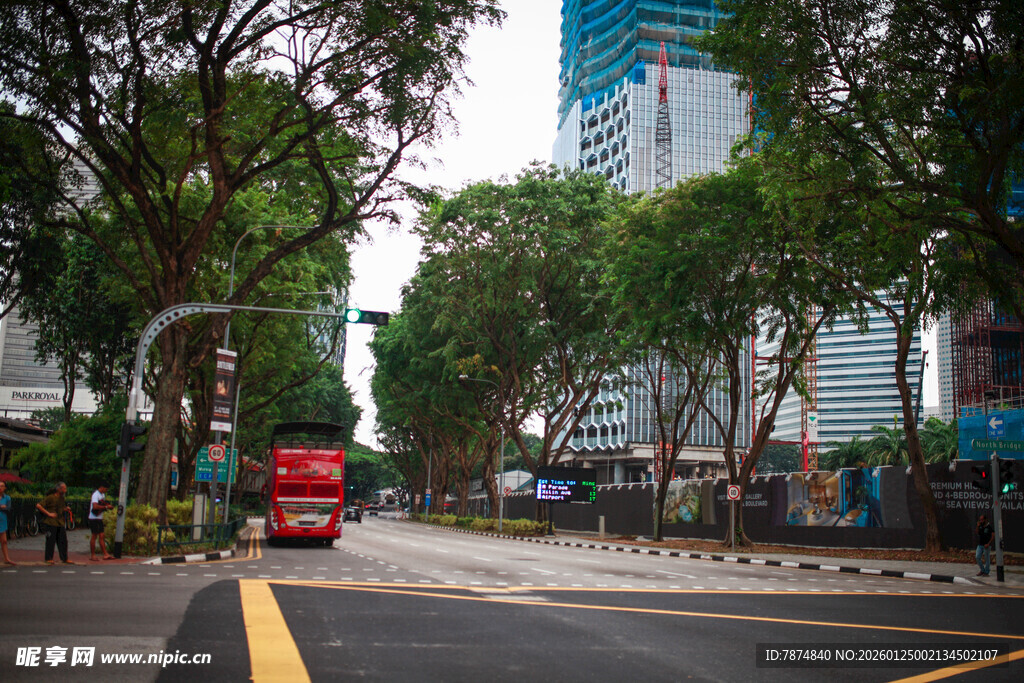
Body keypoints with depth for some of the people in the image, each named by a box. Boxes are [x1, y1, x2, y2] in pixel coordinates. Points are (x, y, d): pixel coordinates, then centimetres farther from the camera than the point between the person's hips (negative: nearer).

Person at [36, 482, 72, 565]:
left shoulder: (62, 498, 14)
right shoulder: (50, 498, -9)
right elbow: (38, 505, -13)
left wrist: (66, 509, 6)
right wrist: (48, 513, -16)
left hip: (60, 523, 7)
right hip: (51, 523, -7)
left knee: (63, 541, 6)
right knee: (50, 540, 0)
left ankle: (64, 558, 13)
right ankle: (48, 558, 10)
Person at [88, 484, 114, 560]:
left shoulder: (102, 494, 14)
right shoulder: (96, 494, -16)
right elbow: (95, 506, -28)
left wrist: (109, 506, 6)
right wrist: (106, 507, -22)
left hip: (99, 518, 9)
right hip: (94, 518, -9)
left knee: (101, 536, 7)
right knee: (94, 536, -3)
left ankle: (105, 554, 6)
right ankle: (92, 555, 5)